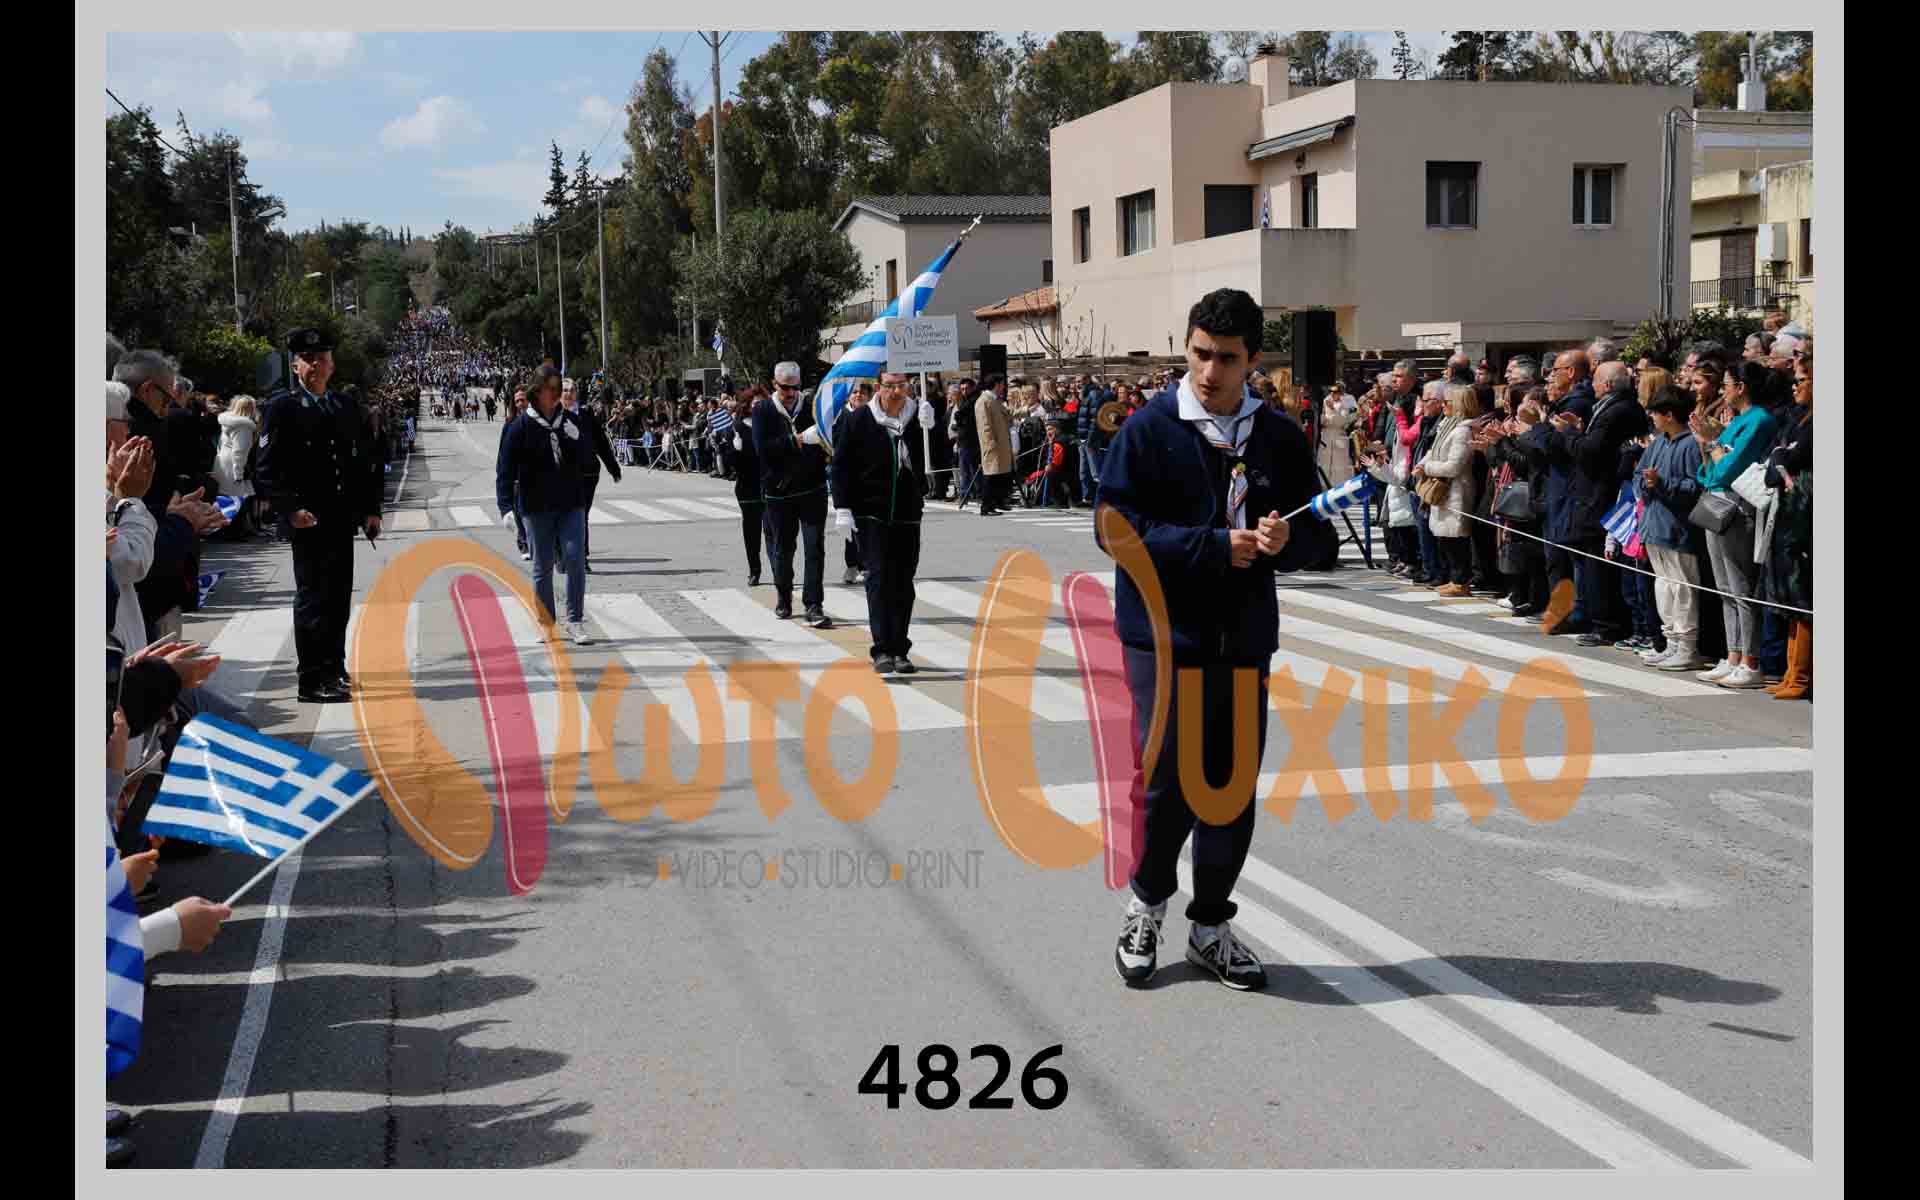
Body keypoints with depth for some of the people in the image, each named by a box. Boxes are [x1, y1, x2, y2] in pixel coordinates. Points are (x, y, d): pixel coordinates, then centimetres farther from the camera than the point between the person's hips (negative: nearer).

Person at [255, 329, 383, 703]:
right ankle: (313, 682, -4)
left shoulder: (345, 407, 13)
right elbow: (269, 468, -10)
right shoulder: (281, 407, -5)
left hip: (342, 520, 6)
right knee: (312, 598, -6)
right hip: (308, 521, -6)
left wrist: (370, 510, 8)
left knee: (339, 597, 14)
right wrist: (291, 509, -21)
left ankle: (333, 668, 28)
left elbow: (365, 461, 17)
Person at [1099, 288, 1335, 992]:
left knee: (1234, 785, 7)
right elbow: (1117, 527, -11)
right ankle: (1147, 903, 20)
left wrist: (1286, 540, -13)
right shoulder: (1148, 430, -4)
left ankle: (1212, 926, 23)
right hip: (1164, 635, -4)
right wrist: (1216, 547, -17)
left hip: (1245, 639, 4)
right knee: (1168, 781, -5)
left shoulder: (1281, 438, 7)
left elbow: (1318, 534, 11)